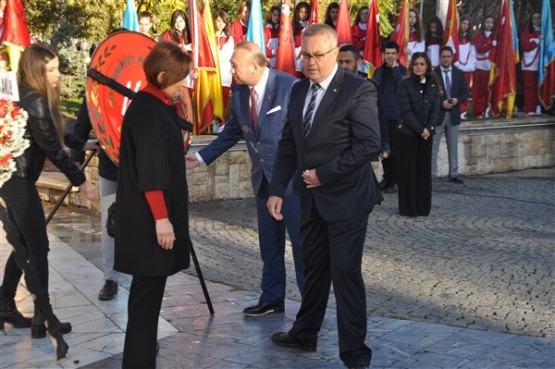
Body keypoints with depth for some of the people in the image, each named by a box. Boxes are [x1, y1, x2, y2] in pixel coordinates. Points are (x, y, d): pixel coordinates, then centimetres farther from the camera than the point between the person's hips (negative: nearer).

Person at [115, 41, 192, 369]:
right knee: (149, 288, -4)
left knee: (147, 286, 18)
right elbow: (149, 170, -22)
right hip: (148, 217, -9)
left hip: (152, 213, 9)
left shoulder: (159, 105, 11)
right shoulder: (147, 110, -18)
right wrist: (161, 217, -22)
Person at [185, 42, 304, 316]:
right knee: (269, 242, 15)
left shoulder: (289, 87, -16)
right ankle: (272, 298, 28)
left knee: (301, 241, 2)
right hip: (263, 178, 7)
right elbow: (232, 132, 14)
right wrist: (202, 157, 11)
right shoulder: (239, 93, 4)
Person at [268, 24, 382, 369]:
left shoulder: (358, 90, -14)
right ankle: (304, 334, 31)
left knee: (345, 272, -3)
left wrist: (324, 174, -18)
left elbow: (369, 144, -20)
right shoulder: (299, 89, 8)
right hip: (312, 196, 7)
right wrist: (278, 189, 3)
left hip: (346, 197, -6)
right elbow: (289, 144, 11)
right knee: (314, 268, 17)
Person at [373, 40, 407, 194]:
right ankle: (387, 177, 19)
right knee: (383, 148, 9)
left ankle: (394, 181, 3)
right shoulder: (378, 71, 12)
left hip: (396, 116, -5)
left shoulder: (402, 70, -2)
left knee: (394, 150, -3)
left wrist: (395, 69, -17)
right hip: (381, 115, 5)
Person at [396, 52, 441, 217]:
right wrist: (419, 130, -17)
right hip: (408, 134, -4)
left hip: (426, 134, 4)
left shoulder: (433, 85, 7)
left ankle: (423, 207, 15)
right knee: (408, 171, 0)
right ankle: (408, 208, 7)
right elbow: (406, 111, -12)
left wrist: (429, 128, -12)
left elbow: (435, 110, 3)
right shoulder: (405, 84, -6)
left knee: (424, 170, 7)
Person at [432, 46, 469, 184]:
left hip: (453, 114, 4)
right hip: (437, 114, -3)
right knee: (432, 146, -3)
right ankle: (431, 174, 0)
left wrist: (457, 100, -12)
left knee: (453, 146, 9)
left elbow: (465, 93, 8)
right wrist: (441, 103, -17)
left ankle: (453, 174, 15)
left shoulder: (459, 74, 7)